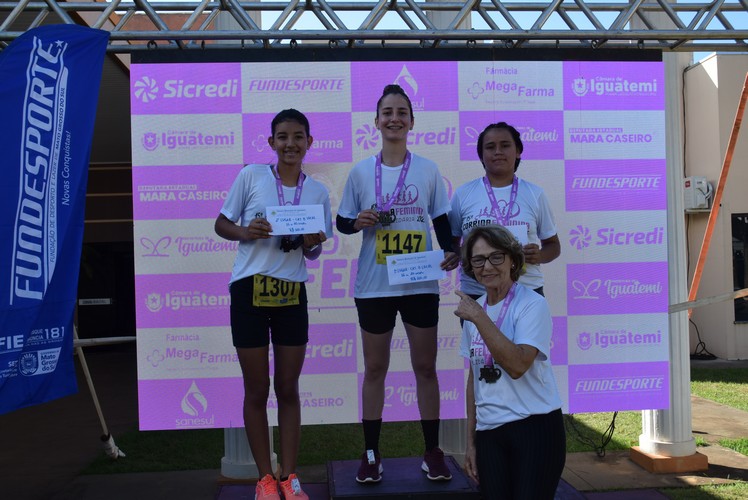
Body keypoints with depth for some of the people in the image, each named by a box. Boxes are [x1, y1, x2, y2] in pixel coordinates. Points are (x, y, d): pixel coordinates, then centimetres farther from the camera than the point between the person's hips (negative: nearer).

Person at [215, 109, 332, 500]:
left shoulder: (318, 192, 5)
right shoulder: (250, 176, -2)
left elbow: (314, 253, 11)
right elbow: (221, 224, 3)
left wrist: (313, 244, -12)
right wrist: (245, 232, -18)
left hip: (292, 294, 2)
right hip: (249, 291, -2)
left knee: (288, 389, 9)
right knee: (257, 391, 6)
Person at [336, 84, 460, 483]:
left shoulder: (428, 170, 3)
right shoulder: (360, 172, 2)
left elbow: (441, 220, 5)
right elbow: (341, 222, 7)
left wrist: (450, 251, -13)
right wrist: (357, 222, -15)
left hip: (420, 284, 0)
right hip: (374, 285, 0)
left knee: (425, 366, 7)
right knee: (375, 368, 8)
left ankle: (433, 453, 18)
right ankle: (371, 454, 18)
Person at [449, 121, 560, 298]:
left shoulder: (534, 194, 6)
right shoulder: (463, 194, 5)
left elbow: (553, 245, 13)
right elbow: (451, 242, 11)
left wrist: (540, 255, -9)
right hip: (476, 294, 0)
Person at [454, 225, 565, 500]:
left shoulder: (532, 304, -10)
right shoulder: (472, 310, 9)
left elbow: (517, 365, -24)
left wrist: (478, 318, -22)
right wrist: (471, 440, 12)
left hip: (535, 427, -5)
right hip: (488, 433, 5)